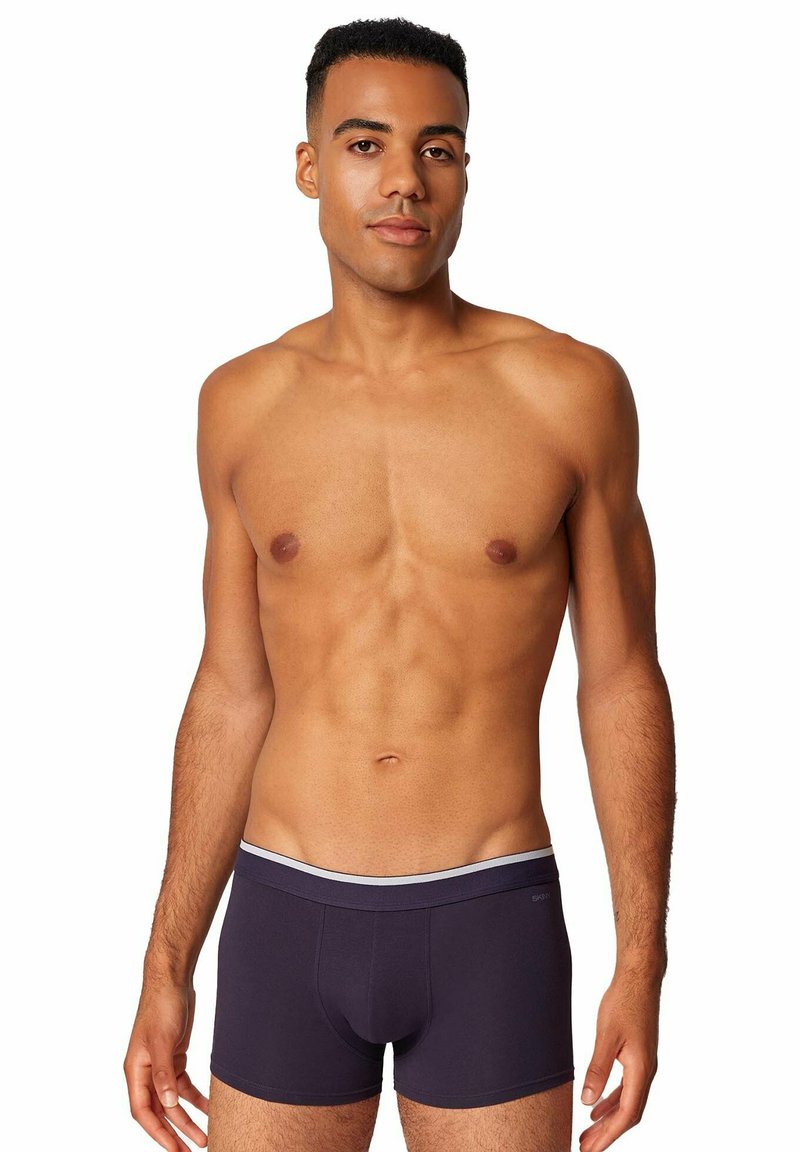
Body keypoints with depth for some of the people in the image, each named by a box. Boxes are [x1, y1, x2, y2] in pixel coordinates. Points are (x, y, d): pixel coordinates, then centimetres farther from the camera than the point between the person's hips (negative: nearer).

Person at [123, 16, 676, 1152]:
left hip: (492, 925, -1)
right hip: (289, 920, 2)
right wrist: (168, 967, 7)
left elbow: (623, 684, -1)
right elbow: (232, 696, 7)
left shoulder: (570, 389, -5)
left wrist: (642, 963, -5)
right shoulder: (242, 403, 2)